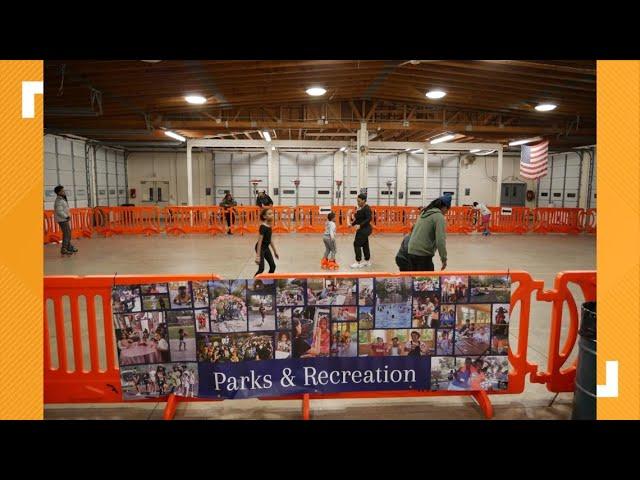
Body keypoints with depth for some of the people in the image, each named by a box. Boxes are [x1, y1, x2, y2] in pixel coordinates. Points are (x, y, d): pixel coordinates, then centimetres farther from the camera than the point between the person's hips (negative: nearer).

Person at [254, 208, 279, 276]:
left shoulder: (269, 226, 4)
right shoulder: (263, 227, -22)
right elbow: (260, 241, -25)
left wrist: (275, 251, 20)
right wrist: (258, 255, -28)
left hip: (266, 248, 9)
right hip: (260, 248, -9)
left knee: (273, 266, 12)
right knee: (261, 269, -12)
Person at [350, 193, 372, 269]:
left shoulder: (367, 208, -16)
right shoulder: (360, 208, 11)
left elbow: (368, 219, -24)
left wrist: (360, 225, -30)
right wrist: (352, 224, 7)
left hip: (364, 229, -9)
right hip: (362, 229, 9)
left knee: (357, 244, -8)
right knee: (365, 245, 15)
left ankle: (358, 263, -3)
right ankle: (367, 261, 24)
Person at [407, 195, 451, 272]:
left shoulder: (424, 213, 15)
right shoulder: (439, 217, -9)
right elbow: (440, 240, -17)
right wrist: (444, 258, -11)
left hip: (411, 251, 8)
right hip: (423, 254, -8)